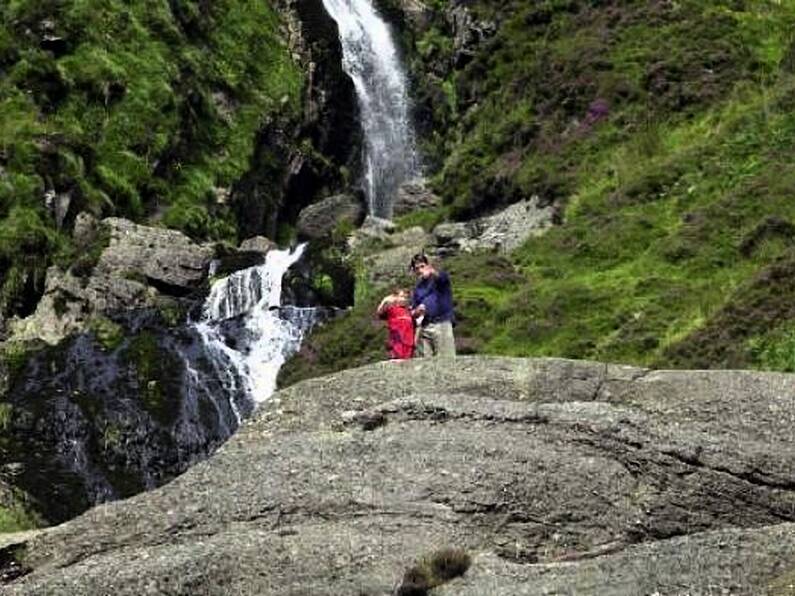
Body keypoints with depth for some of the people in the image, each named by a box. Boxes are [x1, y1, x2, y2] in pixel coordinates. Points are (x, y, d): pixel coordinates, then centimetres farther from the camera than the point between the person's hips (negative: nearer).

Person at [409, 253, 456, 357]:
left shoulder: (439, 279, 6)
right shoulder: (417, 289, 20)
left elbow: (443, 277, -20)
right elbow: (413, 312, 19)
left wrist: (433, 272, -44)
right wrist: (416, 312, -7)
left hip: (442, 324, -4)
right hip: (423, 328, 4)